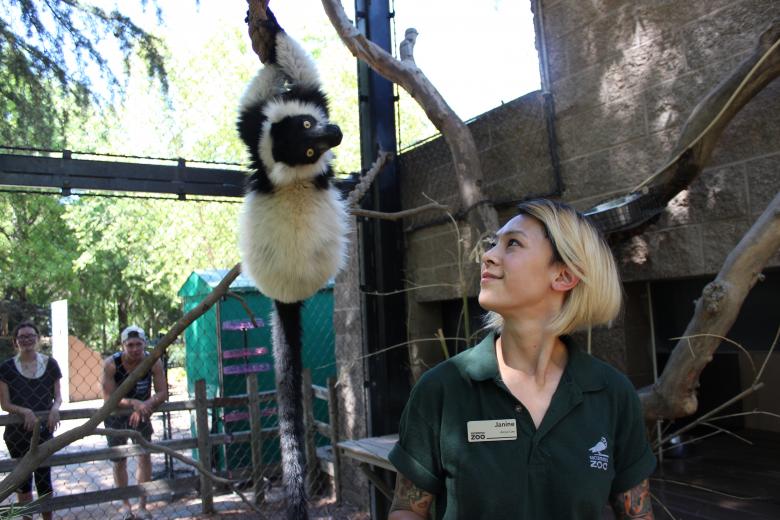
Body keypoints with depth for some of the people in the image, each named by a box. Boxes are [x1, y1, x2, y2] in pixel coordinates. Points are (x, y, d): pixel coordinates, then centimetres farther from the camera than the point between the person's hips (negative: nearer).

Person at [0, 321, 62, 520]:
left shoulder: (50, 364, -2)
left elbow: (58, 396, 2)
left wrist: (55, 408, -19)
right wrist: (25, 411, -24)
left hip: (44, 430, 1)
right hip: (17, 432, -1)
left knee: (44, 478, 7)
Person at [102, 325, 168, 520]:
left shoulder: (154, 363, -23)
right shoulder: (111, 364, -28)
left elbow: (162, 393, -20)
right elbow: (108, 397, -29)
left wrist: (145, 406, -37)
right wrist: (134, 403, -43)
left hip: (141, 413, 1)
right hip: (116, 415, 0)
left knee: (145, 456, -6)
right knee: (119, 461, 10)